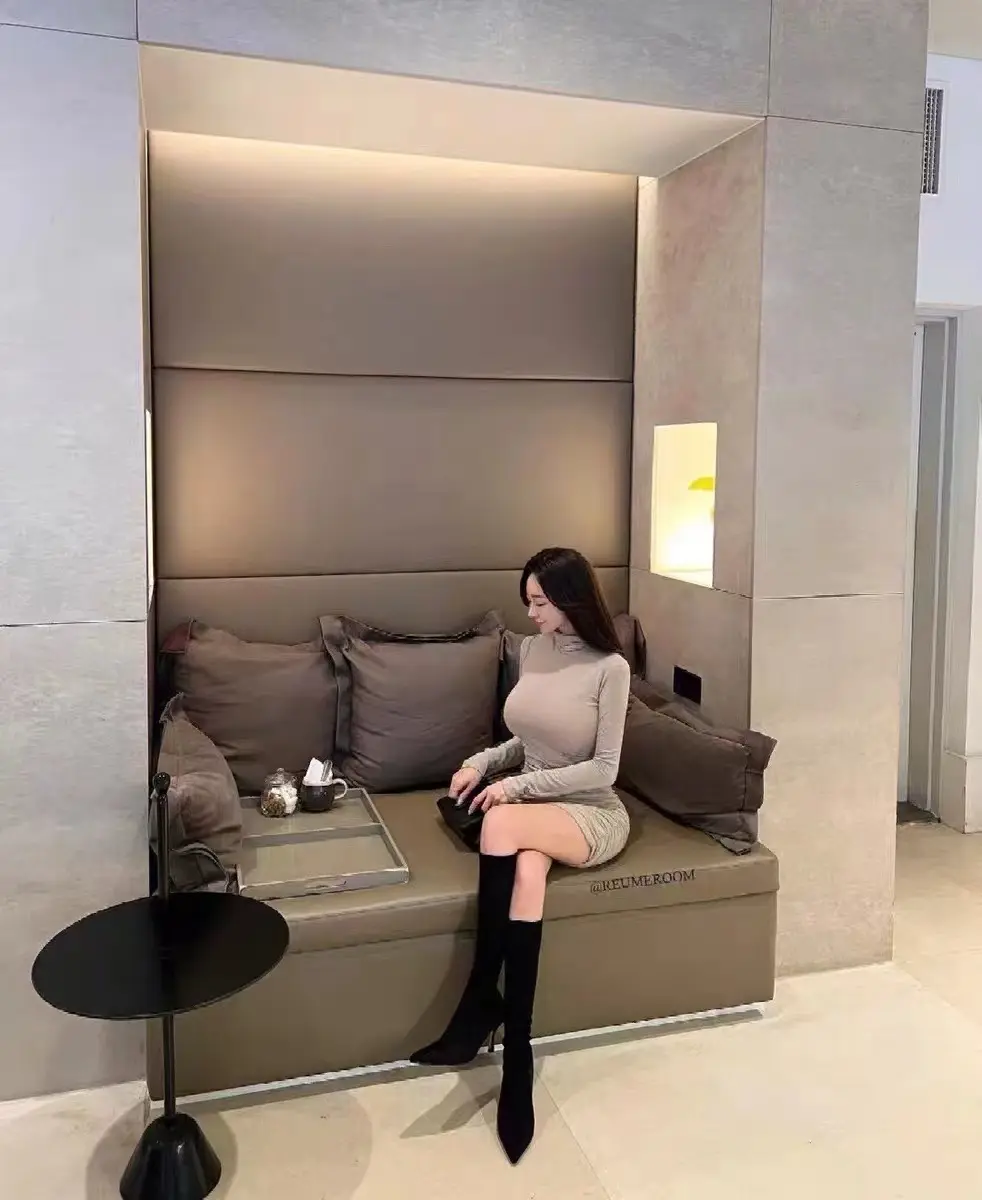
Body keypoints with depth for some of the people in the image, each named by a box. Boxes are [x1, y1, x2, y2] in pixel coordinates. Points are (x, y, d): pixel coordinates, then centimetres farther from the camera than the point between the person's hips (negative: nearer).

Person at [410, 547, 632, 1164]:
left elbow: (603, 769, -14)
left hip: (593, 815, -4)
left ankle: (481, 998, -23)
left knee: (503, 823, -36)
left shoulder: (610, 667, -11)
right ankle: (517, 1061, -29)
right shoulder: (532, 651, 7)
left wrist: (517, 785, -19)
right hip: (535, 807, 5)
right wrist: (483, 762, -1)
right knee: (527, 868, -33)